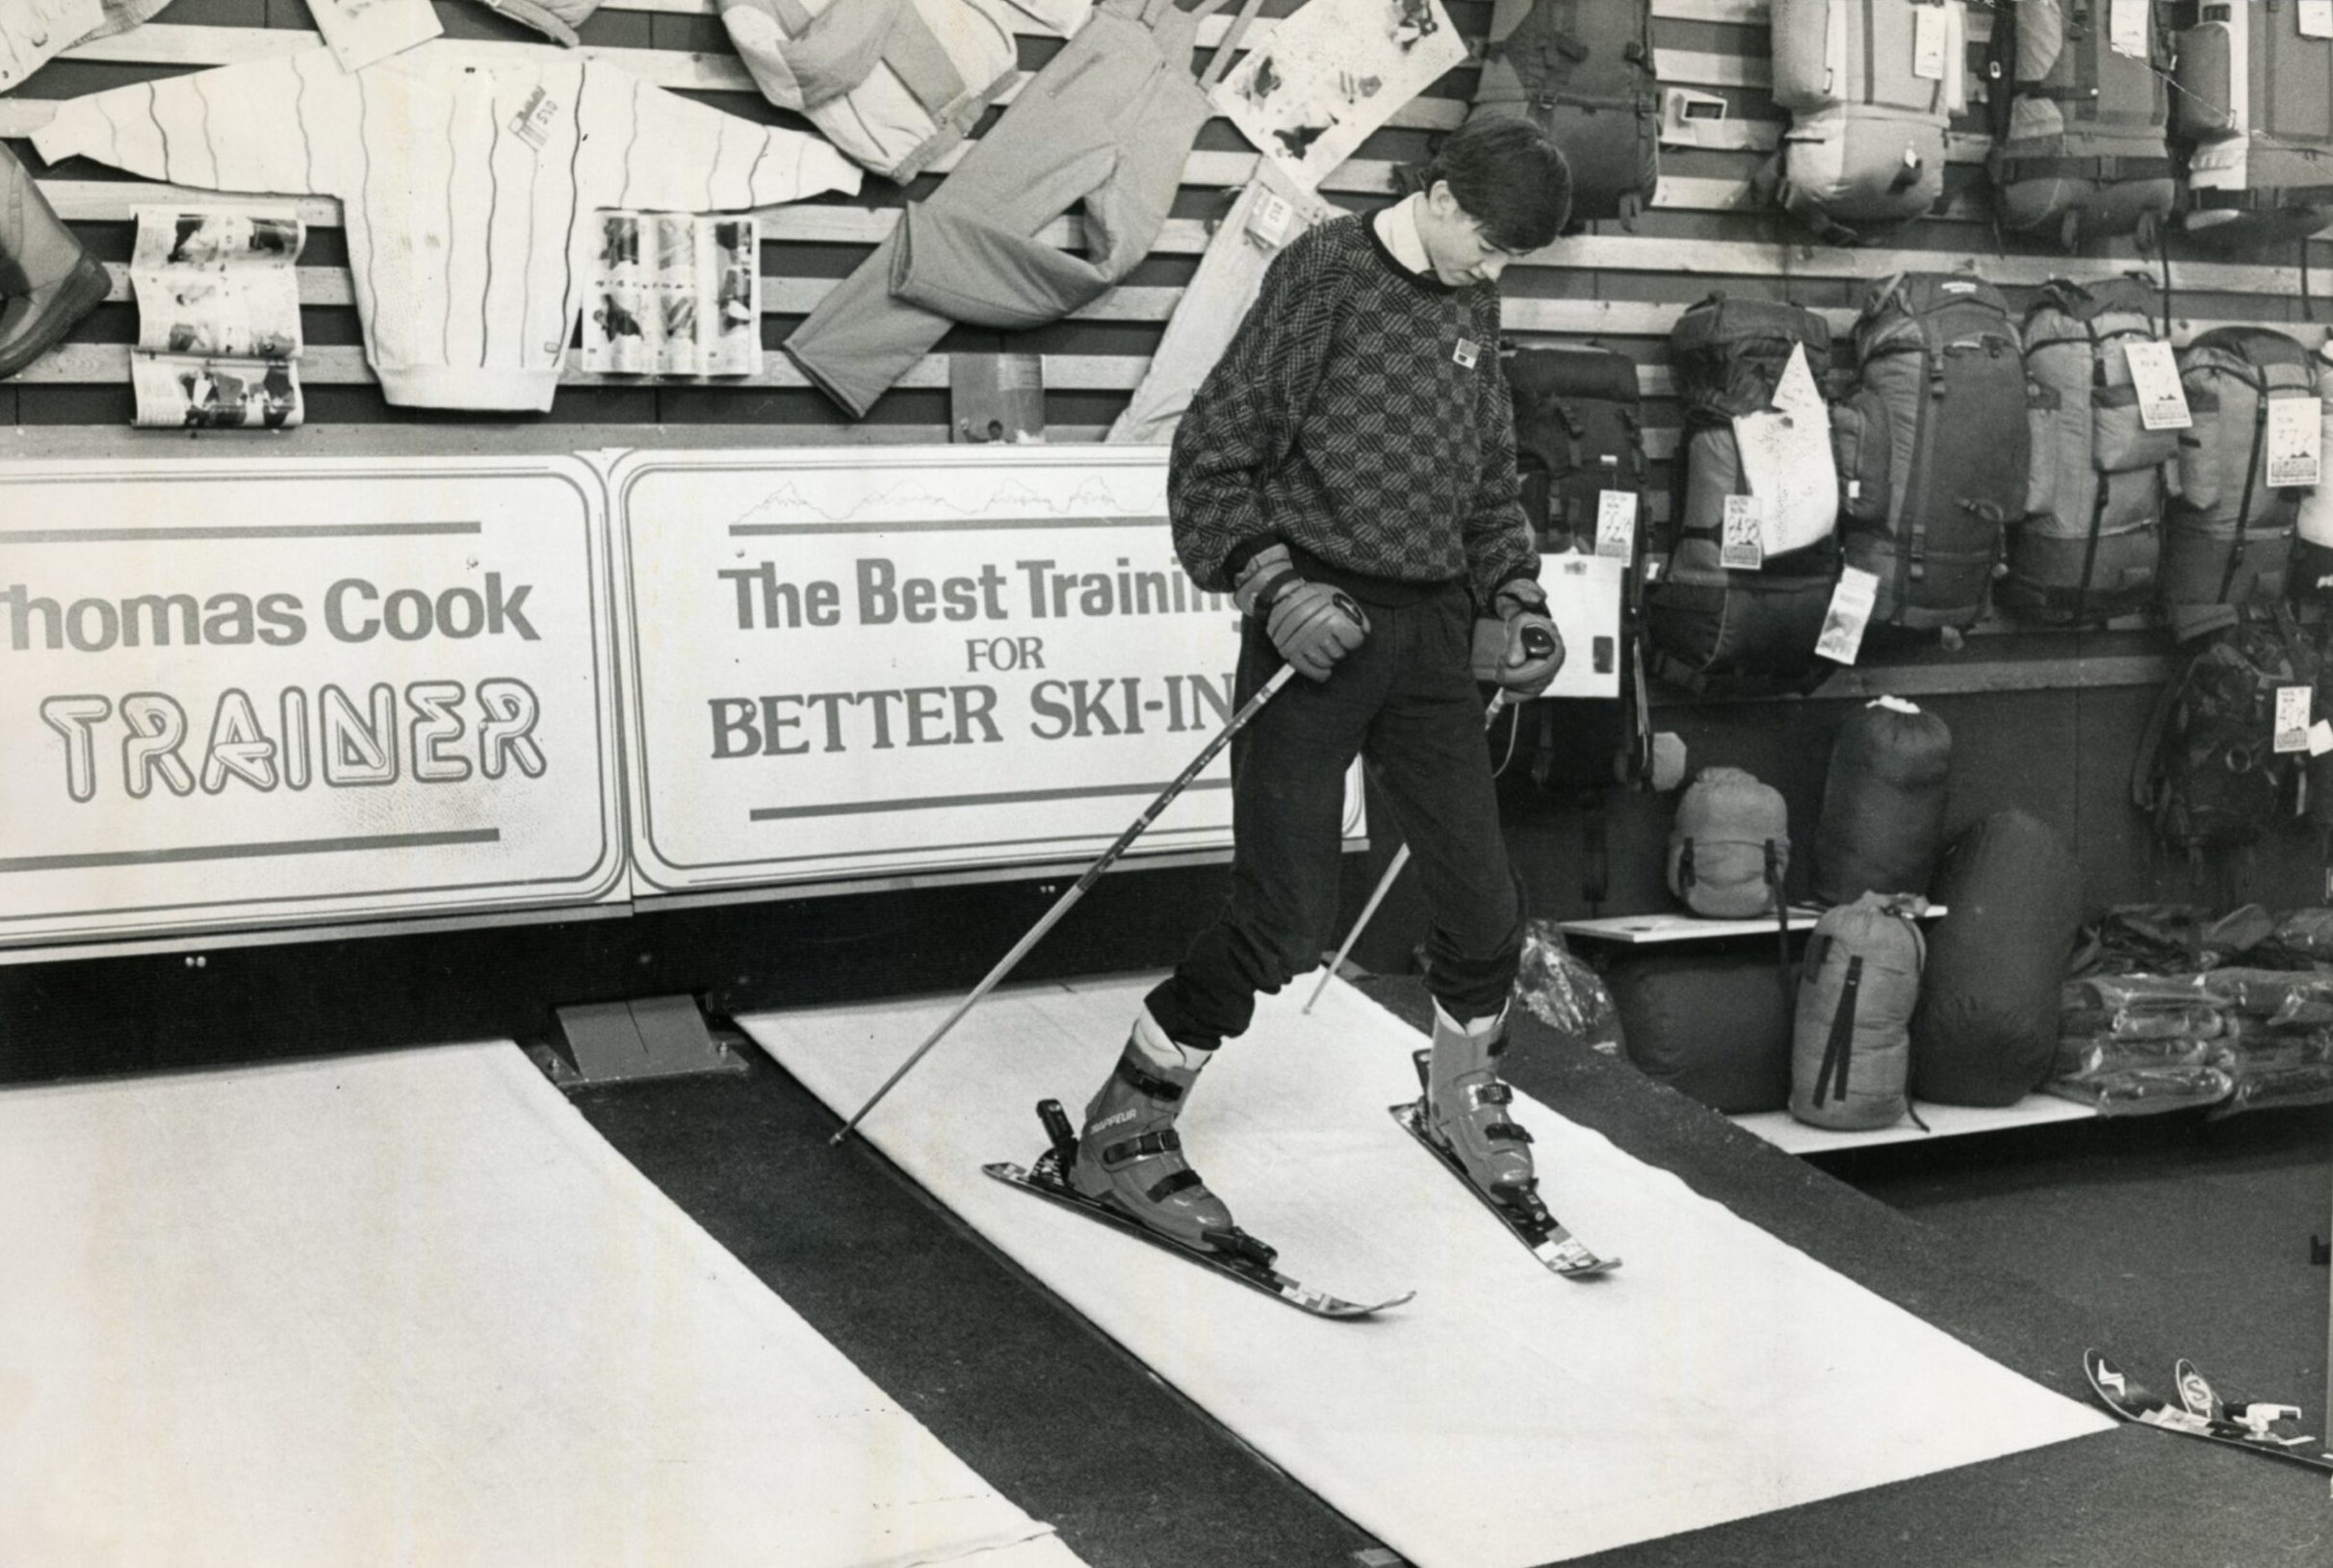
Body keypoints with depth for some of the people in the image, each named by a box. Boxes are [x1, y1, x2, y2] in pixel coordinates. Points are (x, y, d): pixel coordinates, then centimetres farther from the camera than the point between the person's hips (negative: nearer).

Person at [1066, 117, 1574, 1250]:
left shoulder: (1472, 305, 14)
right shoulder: (1327, 274, -7)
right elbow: (1212, 455, -8)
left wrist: (1514, 592, 10)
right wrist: (1270, 583, -20)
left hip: (1431, 632, 6)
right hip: (1319, 624, -6)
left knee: (1483, 900, 6)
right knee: (1285, 914, -8)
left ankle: (1465, 1093, 34)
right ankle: (1122, 1130, 7)